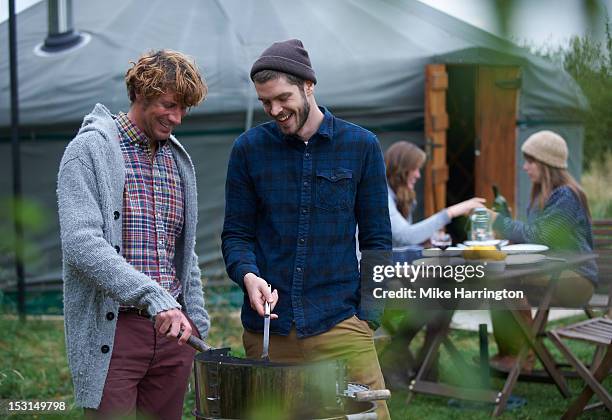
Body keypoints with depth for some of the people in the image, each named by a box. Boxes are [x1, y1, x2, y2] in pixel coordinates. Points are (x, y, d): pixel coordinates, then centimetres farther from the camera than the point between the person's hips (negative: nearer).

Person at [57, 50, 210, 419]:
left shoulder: (179, 160, 16)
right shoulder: (90, 150, -6)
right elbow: (81, 244, -20)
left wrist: (197, 322, 14)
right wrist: (155, 298, -27)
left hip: (172, 327, 6)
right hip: (112, 330, -6)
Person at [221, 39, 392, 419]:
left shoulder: (361, 146, 3)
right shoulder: (249, 149, 4)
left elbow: (377, 238, 6)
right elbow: (236, 234, 8)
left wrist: (368, 312, -2)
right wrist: (248, 275, -13)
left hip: (340, 321, -1)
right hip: (266, 326, 1)